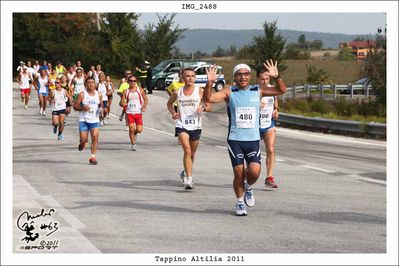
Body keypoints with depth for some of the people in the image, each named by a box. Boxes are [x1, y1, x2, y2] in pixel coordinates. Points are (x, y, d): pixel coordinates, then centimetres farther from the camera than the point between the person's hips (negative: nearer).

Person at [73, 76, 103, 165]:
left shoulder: (98, 95, 8)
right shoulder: (82, 94, -3)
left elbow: (101, 105, 21)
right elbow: (75, 106, -3)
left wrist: (101, 109, -3)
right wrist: (83, 108, -20)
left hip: (95, 120, 2)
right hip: (84, 120, -2)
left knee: (95, 137, -13)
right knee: (83, 139, -4)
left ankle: (93, 157, -7)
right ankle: (82, 144, 35)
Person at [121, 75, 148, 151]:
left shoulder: (140, 90, 3)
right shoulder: (126, 92, 3)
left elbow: (145, 99, 10)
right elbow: (122, 101, 4)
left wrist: (144, 106, -6)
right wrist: (124, 104, -19)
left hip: (138, 113, 0)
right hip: (129, 113, 0)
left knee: (139, 130, -5)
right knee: (131, 129, -9)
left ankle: (135, 133, 32)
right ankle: (133, 144, 5)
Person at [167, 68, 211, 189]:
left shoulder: (200, 91, -1)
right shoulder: (177, 92, 1)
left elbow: (209, 107, 1)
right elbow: (169, 104, 18)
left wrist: (203, 107, -21)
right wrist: (173, 112, -1)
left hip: (195, 126, 2)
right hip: (182, 126, -2)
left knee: (192, 153, 15)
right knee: (187, 151, -19)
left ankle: (185, 173, 41)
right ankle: (189, 179, -22)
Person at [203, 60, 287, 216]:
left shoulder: (257, 91, 5)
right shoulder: (229, 92, 0)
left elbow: (282, 91, 3)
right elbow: (208, 99, -9)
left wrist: (276, 77, -15)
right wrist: (209, 82, -25)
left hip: (253, 139, 1)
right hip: (235, 140, -1)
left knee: (254, 171, -13)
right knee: (239, 173, -4)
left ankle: (248, 187, 22)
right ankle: (239, 203, 18)